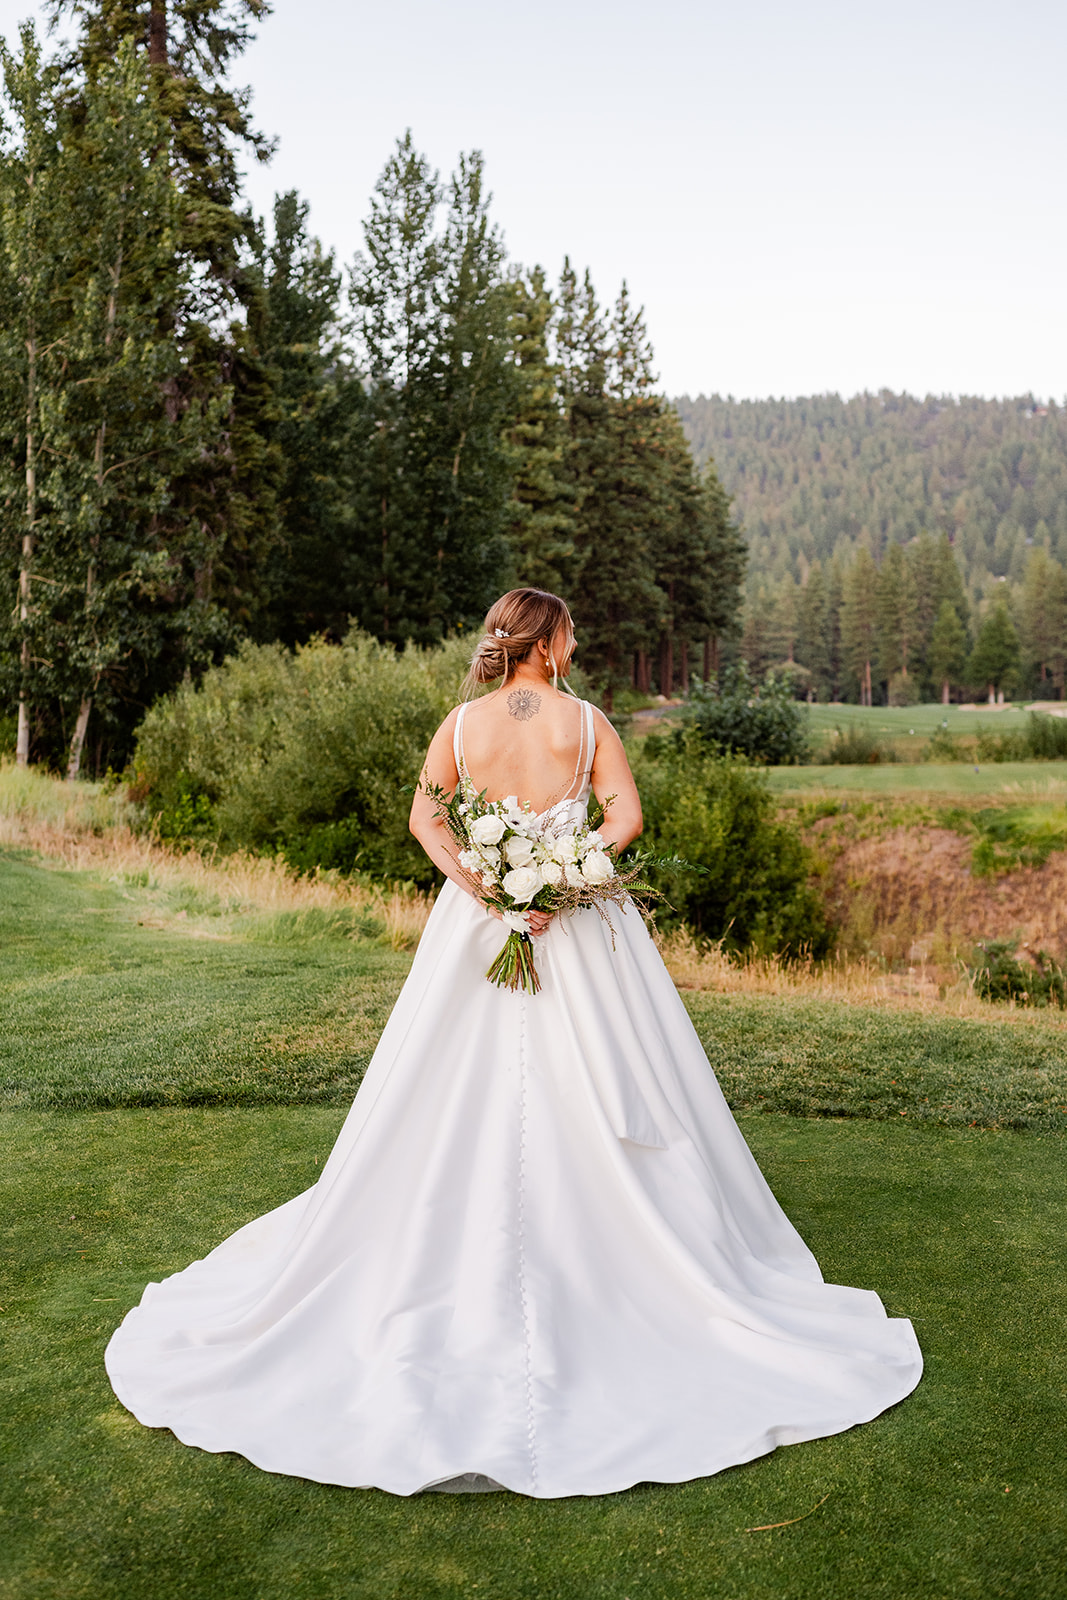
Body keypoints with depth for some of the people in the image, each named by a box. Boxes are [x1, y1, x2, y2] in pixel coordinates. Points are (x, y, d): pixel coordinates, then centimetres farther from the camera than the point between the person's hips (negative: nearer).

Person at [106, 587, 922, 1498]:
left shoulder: (463, 723, 3)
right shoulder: (587, 720, -1)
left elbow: (425, 817, -7)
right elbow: (626, 815, -12)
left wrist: (481, 885, -15)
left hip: (481, 916, 2)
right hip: (584, 924, -2)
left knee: (463, 1106, 10)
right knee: (596, 1105, 6)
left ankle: (458, 1268, 18)